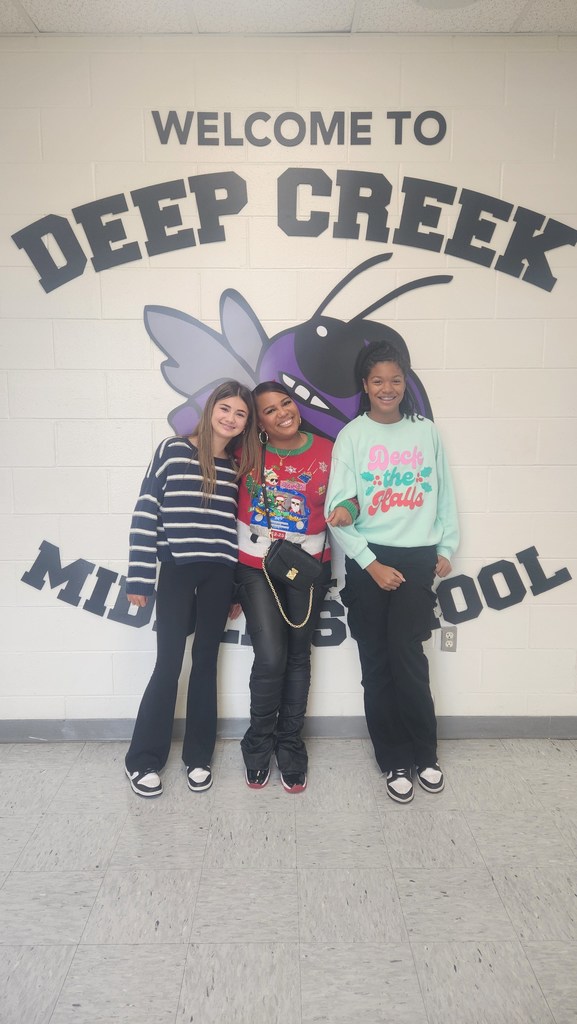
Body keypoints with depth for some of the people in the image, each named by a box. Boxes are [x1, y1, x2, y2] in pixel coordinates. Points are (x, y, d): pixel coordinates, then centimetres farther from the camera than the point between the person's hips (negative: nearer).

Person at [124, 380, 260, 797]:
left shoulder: (239, 466, 9)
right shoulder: (172, 450, -3)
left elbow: (241, 523, 12)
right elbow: (146, 514, -5)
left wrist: (239, 587, 9)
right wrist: (140, 577, -8)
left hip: (220, 574, 4)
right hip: (177, 571, -3)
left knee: (206, 662, 11)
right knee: (169, 665, -1)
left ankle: (198, 756, 24)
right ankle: (143, 759, 16)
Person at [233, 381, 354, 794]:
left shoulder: (327, 452, -6)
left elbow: (345, 494, 7)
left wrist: (347, 507, -16)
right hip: (256, 568, -1)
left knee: (298, 658, 11)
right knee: (271, 658, -7)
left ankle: (290, 744, 30)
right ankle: (258, 744, 18)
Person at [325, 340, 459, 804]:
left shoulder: (426, 431, 6)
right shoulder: (352, 435, -1)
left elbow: (445, 493, 12)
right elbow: (337, 509, -5)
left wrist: (446, 549, 9)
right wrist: (370, 564, -10)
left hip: (418, 558, 1)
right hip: (368, 561, 0)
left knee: (407, 657, -6)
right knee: (377, 664, 4)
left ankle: (424, 755, 17)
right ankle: (397, 761, 21)